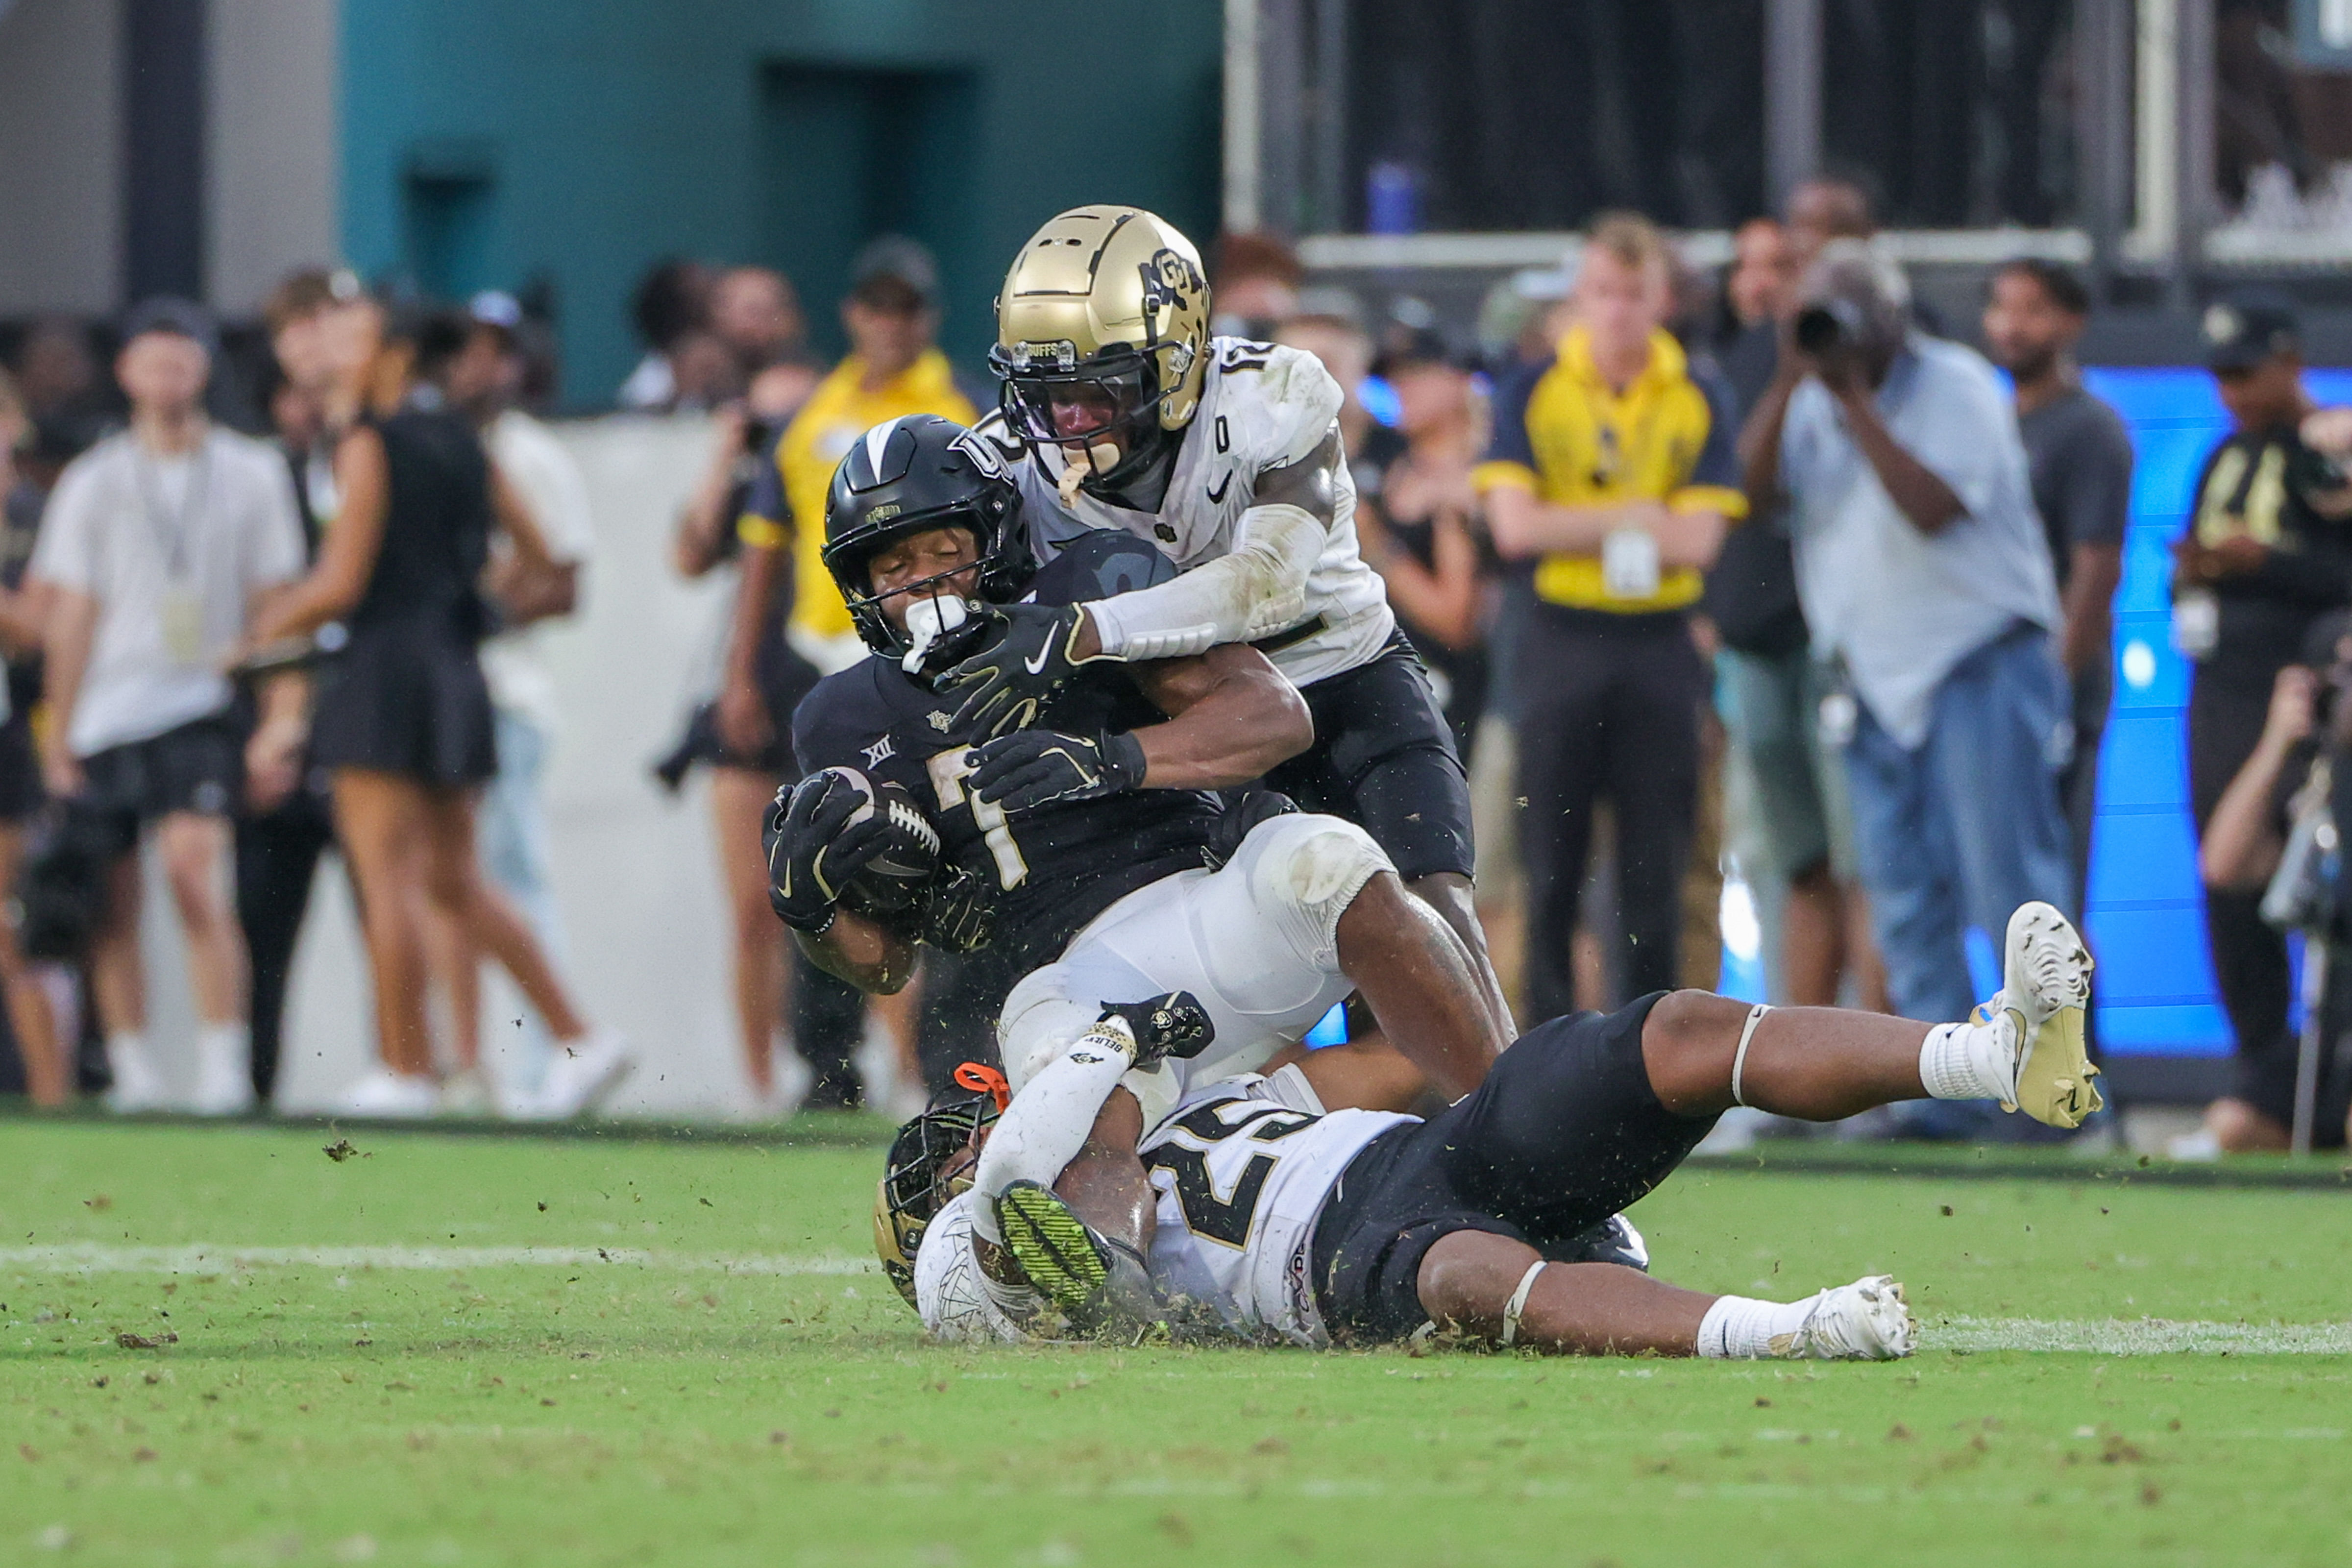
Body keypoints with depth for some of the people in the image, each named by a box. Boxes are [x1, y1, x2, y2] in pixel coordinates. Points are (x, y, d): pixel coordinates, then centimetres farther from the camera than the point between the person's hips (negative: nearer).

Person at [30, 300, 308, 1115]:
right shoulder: (92, 482, 8)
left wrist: (283, 719, 0)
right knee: (113, 903, 2)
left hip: (201, 709, -2)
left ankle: (224, 1066, -17)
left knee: (194, 873, -18)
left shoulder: (251, 474, 7)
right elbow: (71, 615, 7)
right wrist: (59, 736, 3)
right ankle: (132, 1069, 11)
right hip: (104, 715, 2)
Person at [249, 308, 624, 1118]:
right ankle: (579, 1037, 6)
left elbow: (342, 584, -12)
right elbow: (540, 558, 16)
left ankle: (405, 1072, -7)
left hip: (386, 666, -7)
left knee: (388, 881, -5)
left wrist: (264, 631, 2)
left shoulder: (372, 443, -8)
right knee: (457, 883, 13)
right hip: (459, 677, 7)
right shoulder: (471, 450, 12)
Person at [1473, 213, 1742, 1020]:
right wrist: (1639, 517, -10)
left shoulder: (1700, 401, 3)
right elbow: (1514, 526, -10)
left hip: (1661, 649, 1)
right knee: (1552, 864, -1)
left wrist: (1577, 525, -11)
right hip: (1561, 643, -1)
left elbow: (1698, 540, -7)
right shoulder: (1530, 393, 2)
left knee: (1657, 863, 0)